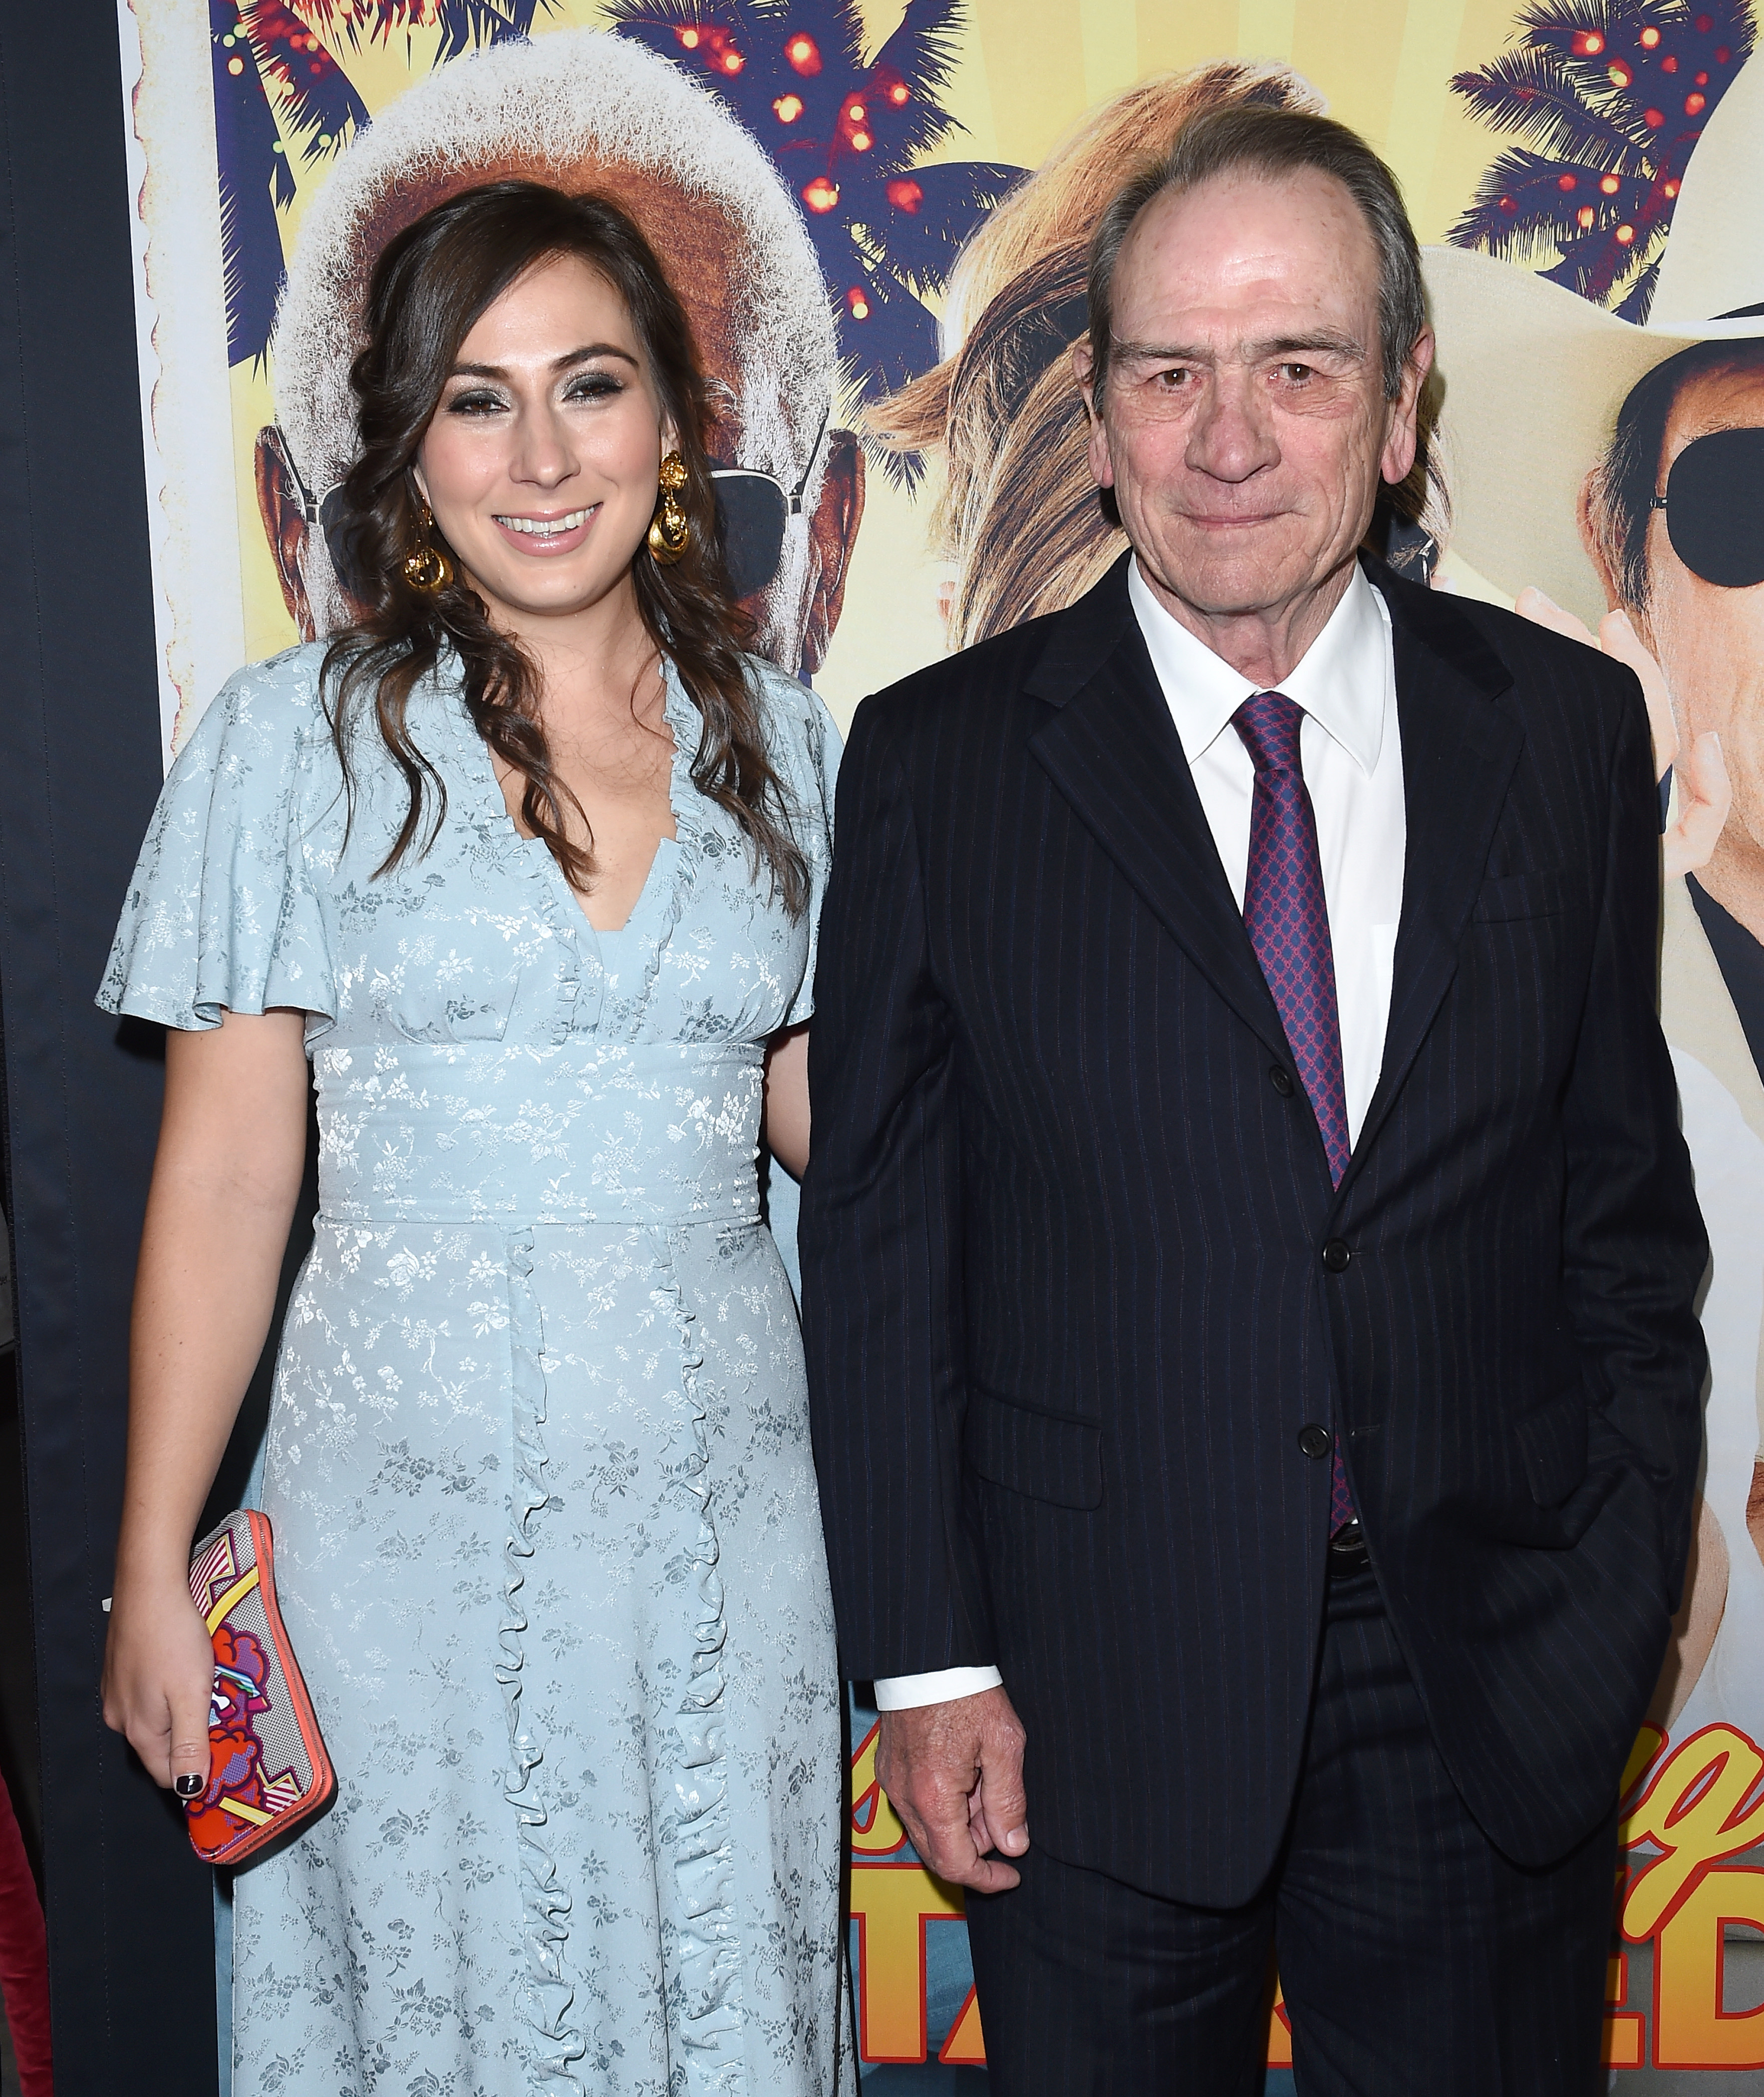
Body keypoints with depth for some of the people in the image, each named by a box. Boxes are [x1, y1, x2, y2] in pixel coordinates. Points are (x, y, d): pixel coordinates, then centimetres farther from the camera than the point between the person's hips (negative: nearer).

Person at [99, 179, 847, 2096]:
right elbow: (223, 1177, -4)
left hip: (714, 1502, 2)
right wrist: (153, 1565, -4)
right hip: (411, 1507, -2)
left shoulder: (779, 744, 3)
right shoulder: (299, 737, -5)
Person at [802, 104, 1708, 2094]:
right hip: (1097, 1690, -1)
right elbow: (876, 1237, -4)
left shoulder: (1566, 731, 0)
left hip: (1490, 1685, 2)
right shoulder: (940, 759, -6)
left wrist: (1620, 1597, 0)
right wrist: (927, 1659, -5)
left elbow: (1627, 1197, 4)